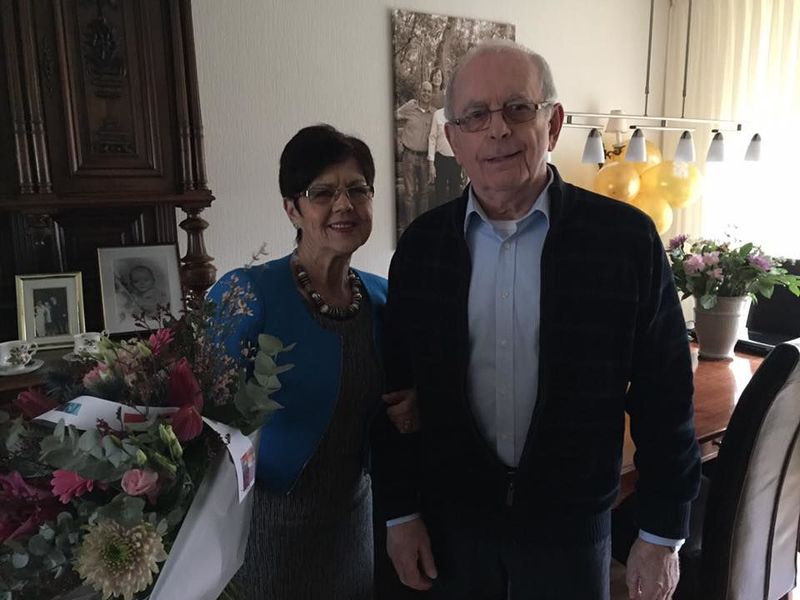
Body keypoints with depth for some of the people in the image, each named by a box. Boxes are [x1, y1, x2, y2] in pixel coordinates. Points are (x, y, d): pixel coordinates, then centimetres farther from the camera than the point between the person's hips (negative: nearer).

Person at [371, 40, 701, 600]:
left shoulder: (627, 237, -13)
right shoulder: (421, 244, -6)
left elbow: (664, 398, -7)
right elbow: (396, 388, -1)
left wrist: (662, 534, -2)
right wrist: (400, 512, 2)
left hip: (572, 524, -1)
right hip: (452, 519, 2)